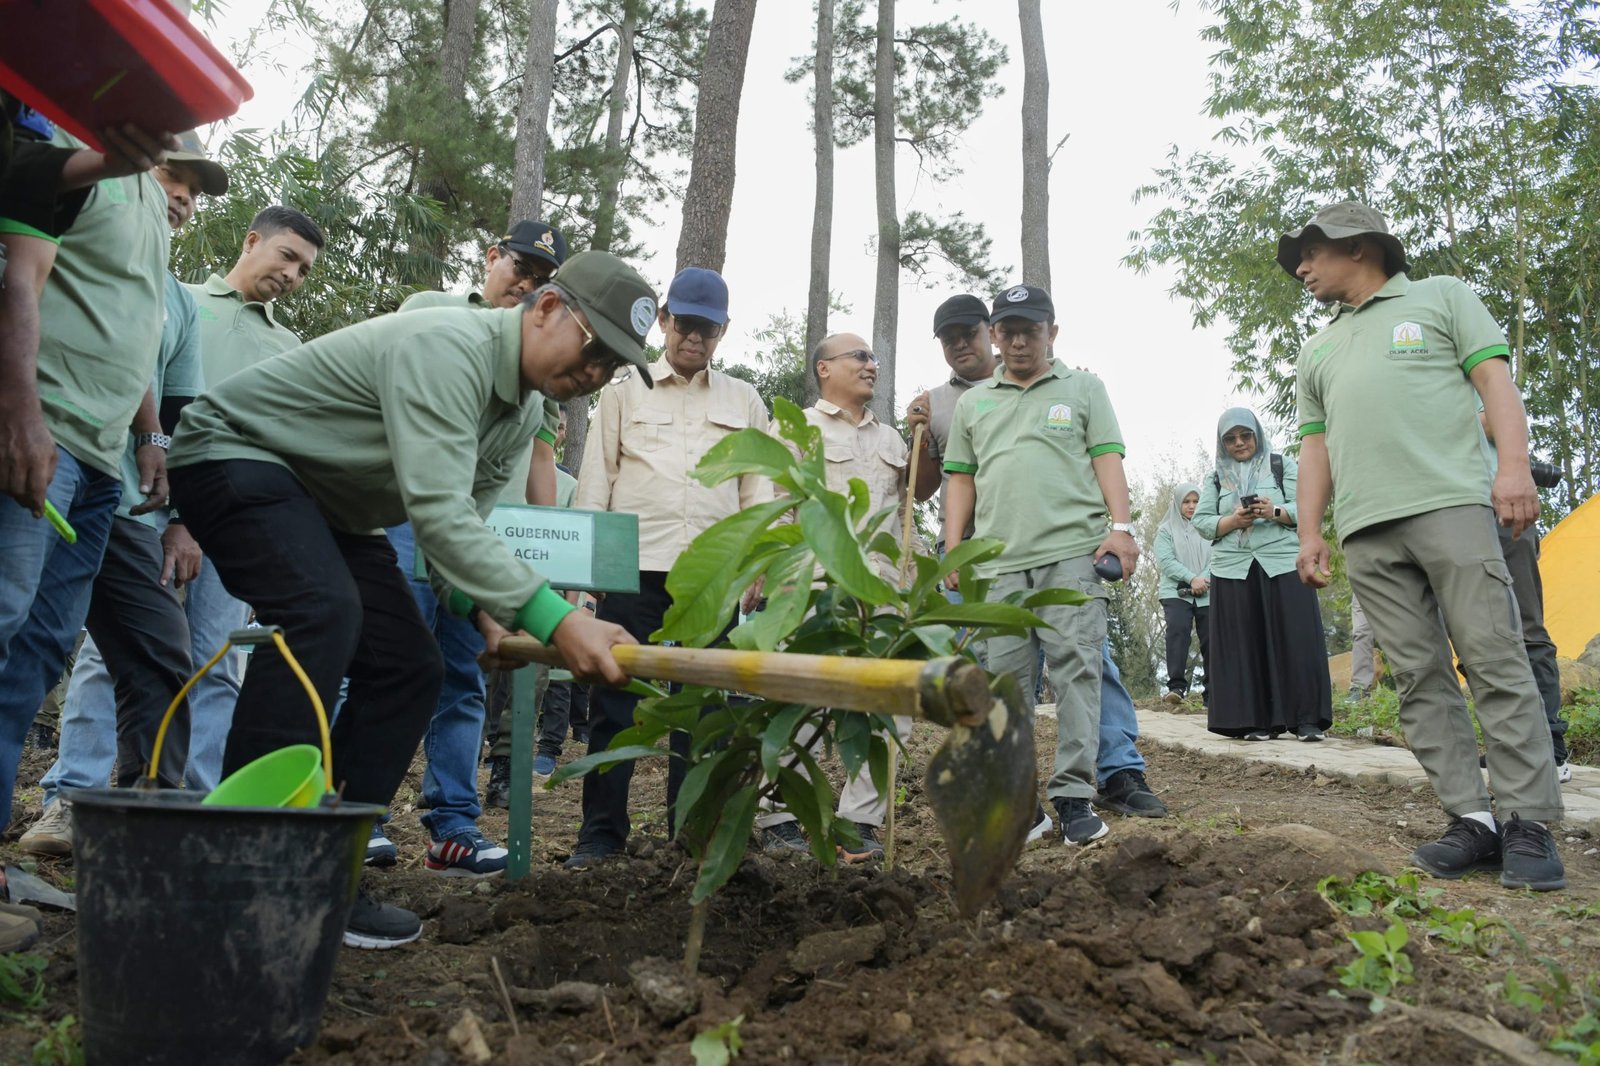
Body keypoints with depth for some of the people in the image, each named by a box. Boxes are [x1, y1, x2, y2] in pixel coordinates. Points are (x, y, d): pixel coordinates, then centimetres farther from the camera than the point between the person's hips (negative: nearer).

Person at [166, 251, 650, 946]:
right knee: (321, 614, -33)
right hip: (235, 452, -9)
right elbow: (437, 512, -40)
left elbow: (463, 521, 8)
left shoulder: (522, 418, 1)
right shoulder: (447, 347, -30)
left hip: (330, 503, 10)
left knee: (409, 670, -1)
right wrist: (553, 618, -46)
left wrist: (483, 609, -10)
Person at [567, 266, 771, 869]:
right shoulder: (625, 390, 13)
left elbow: (758, 488, 14)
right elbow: (596, 477, 10)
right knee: (615, 698, 0)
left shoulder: (744, 400, 17)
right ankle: (601, 830, 8)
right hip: (634, 567, -1)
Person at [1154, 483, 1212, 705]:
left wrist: (1203, 579, -14)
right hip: (1176, 593, -2)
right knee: (1177, 631, -23)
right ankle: (1177, 686, -23)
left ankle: (1213, 694, 8)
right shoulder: (1167, 529, 9)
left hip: (1208, 595, 2)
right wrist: (1191, 578, -12)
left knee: (1211, 641, 0)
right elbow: (1165, 561, -2)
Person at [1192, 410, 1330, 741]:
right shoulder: (1216, 479, 15)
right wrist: (1233, 521, -10)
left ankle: (1306, 720, -2)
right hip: (1234, 570, 2)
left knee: (1294, 640, -5)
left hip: (1283, 564, -1)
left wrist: (1275, 512, -17)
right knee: (1245, 645, -1)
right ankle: (1258, 722, 2)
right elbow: (1201, 522, 7)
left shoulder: (1283, 465, 11)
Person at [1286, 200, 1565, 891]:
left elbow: (1495, 379, 3)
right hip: (1366, 531, 5)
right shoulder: (1317, 352, 27)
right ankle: (1473, 820, 1)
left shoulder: (1441, 297, 15)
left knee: (1495, 661, -9)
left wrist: (1513, 464, -12)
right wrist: (1310, 533, 11)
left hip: (1451, 502, -4)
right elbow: (1316, 445, 22)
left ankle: (1529, 823, -6)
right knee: (1419, 678, -1)